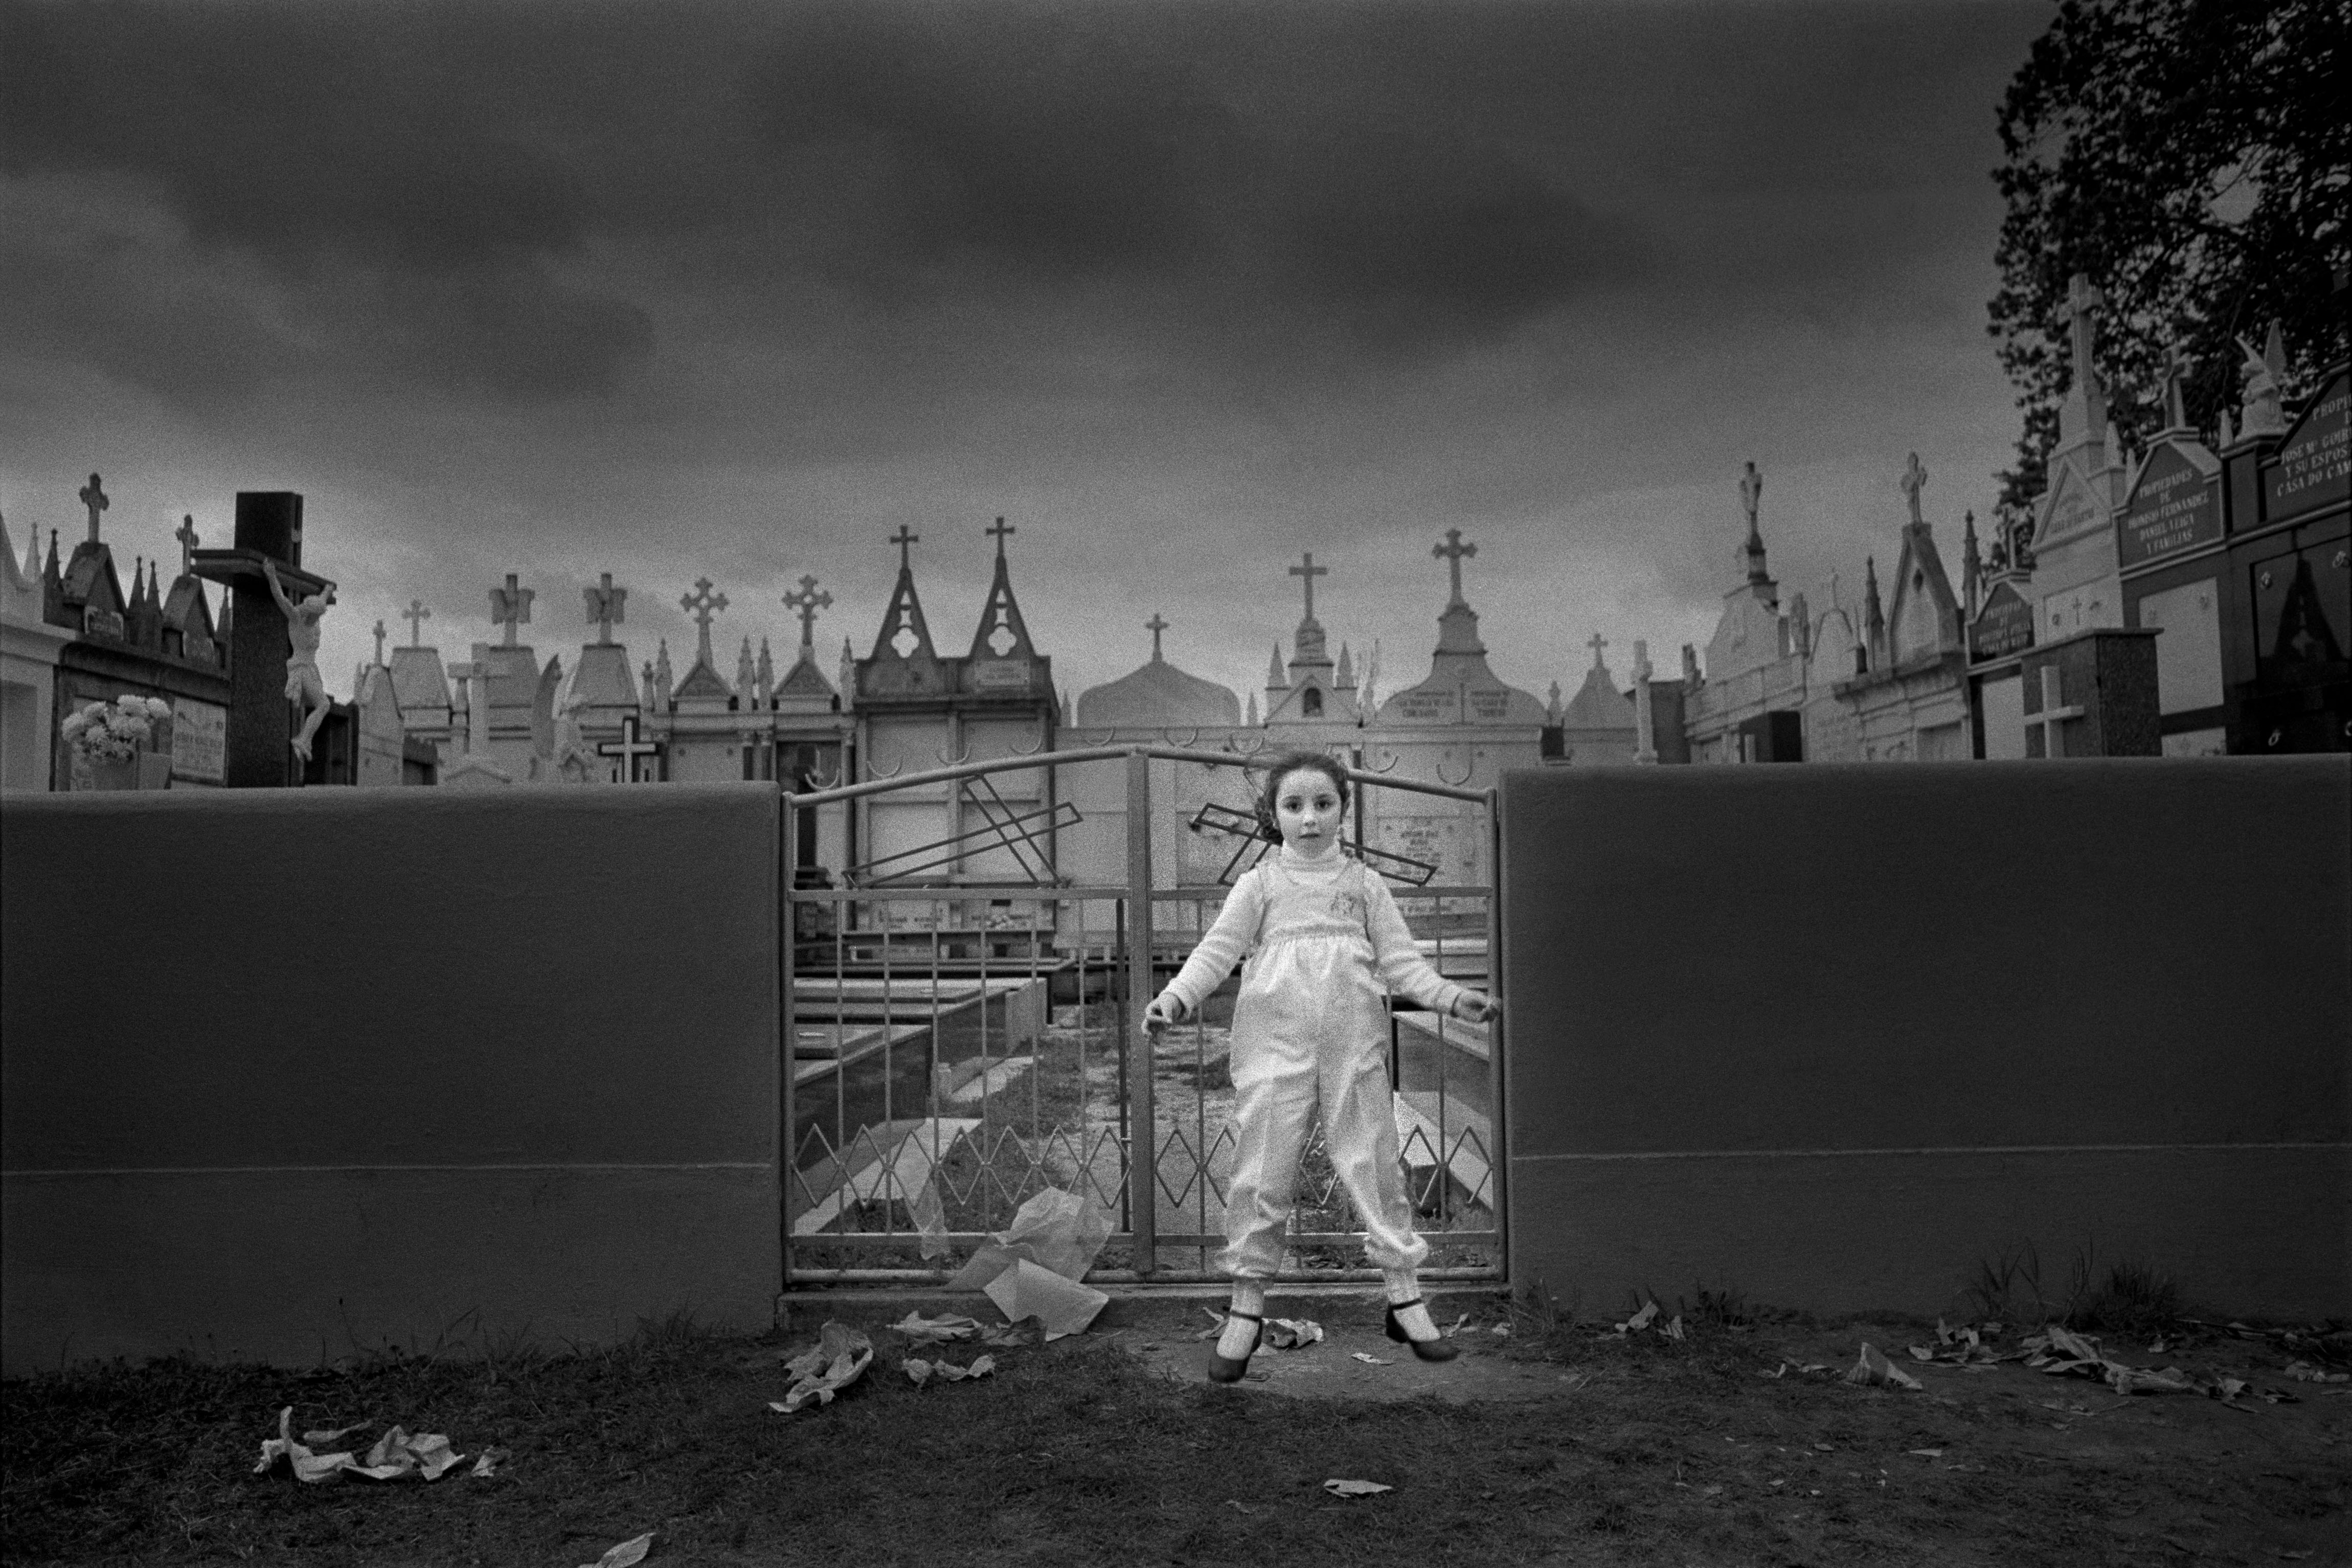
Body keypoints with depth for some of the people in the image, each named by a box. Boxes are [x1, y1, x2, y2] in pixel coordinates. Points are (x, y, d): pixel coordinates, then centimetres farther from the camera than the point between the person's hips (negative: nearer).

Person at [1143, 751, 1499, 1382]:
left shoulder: (1363, 884, 10)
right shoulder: (1261, 883, 6)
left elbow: (1400, 958, 8)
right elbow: (1218, 949, 0)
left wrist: (1450, 996, -6)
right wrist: (1177, 996, -16)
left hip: (1354, 1050, 1)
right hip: (1275, 1050, -1)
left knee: (1375, 1168, 5)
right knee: (1261, 1176, 1)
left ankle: (1406, 1302, 18)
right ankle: (1246, 1310, 15)